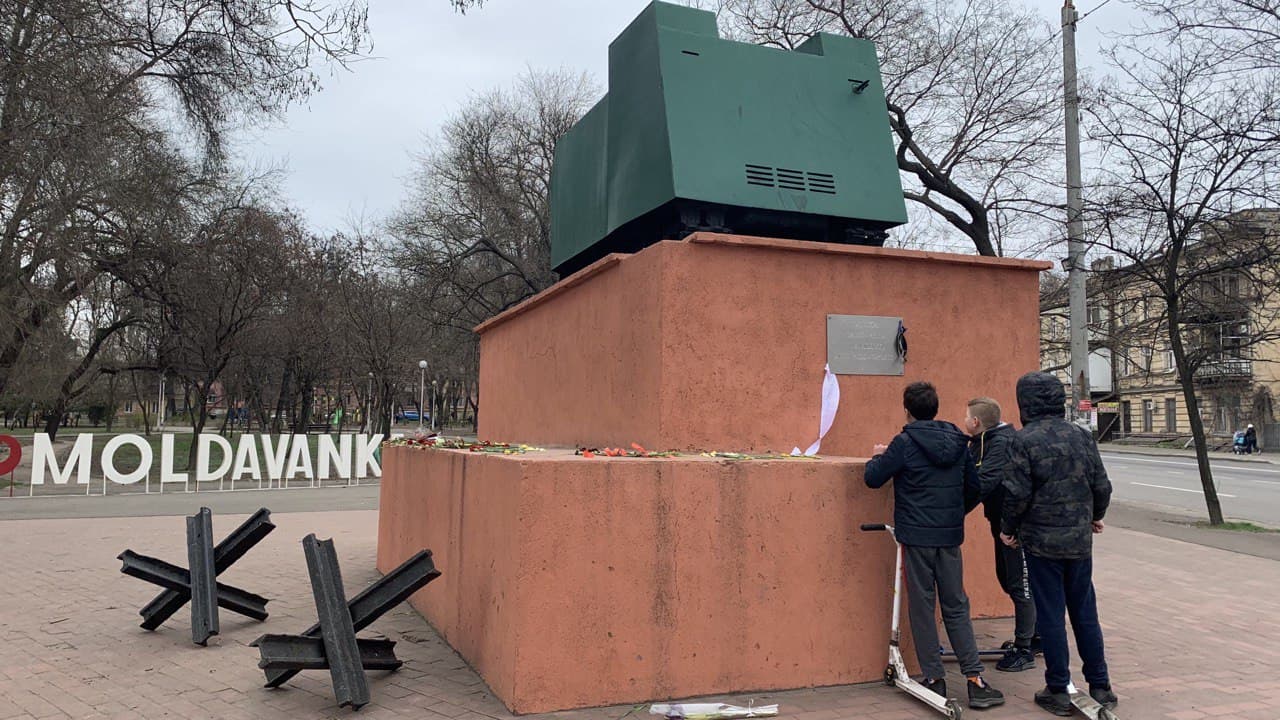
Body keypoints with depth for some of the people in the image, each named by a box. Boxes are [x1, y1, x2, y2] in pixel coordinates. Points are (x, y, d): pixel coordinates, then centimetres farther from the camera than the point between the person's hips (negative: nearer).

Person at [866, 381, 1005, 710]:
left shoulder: (905, 443, -11)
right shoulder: (958, 442, 5)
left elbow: (873, 478, -7)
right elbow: (974, 487, 10)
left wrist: (879, 456, 12)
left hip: (916, 535, -4)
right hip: (950, 536, 4)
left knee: (922, 606, 6)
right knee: (956, 606, 12)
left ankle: (935, 678, 10)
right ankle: (975, 678, 7)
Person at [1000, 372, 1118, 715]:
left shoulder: (1024, 440, -12)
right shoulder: (1082, 436, 3)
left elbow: (1018, 493, -15)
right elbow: (1102, 486, 6)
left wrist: (1008, 528, 1)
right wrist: (1095, 517, 25)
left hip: (1042, 541, -4)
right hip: (1080, 539, 5)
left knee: (1050, 615, 4)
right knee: (1085, 612, 15)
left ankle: (1058, 691, 11)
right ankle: (1100, 686, 23)